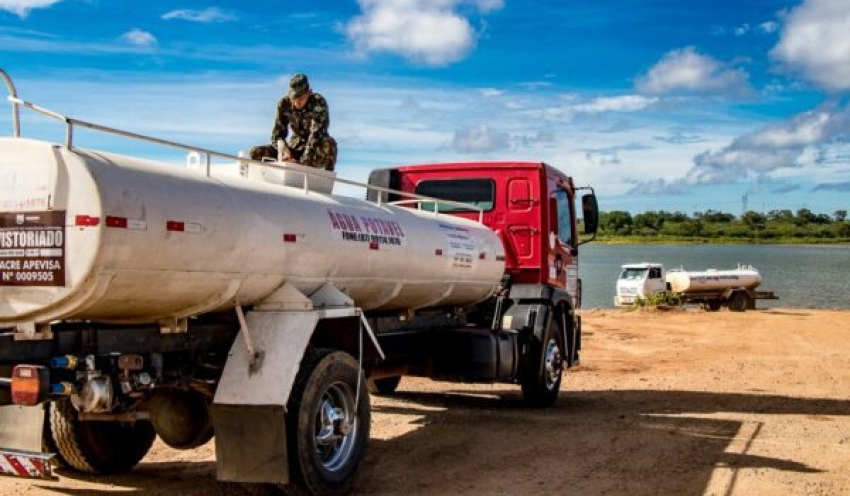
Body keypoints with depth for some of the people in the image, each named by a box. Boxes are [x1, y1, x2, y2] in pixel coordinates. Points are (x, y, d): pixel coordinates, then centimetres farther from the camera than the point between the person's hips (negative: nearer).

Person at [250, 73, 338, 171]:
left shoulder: (319, 102, -18)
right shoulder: (284, 104, -8)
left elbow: (316, 134, -27)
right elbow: (277, 135, -7)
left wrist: (304, 161, -38)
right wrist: (284, 150, -31)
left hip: (315, 151, -4)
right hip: (295, 149, 4)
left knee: (329, 143, -38)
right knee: (256, 152, -13)